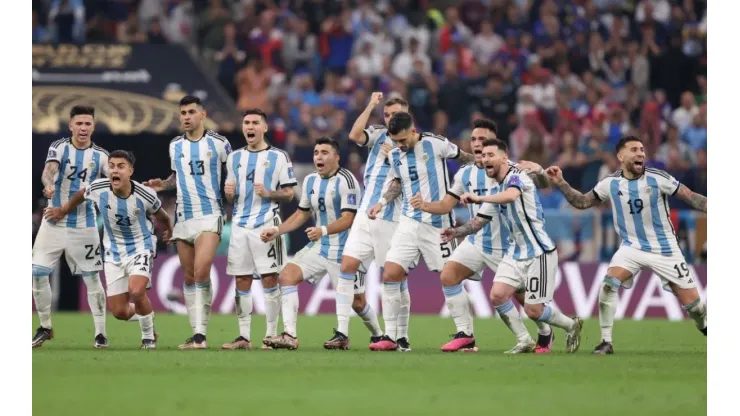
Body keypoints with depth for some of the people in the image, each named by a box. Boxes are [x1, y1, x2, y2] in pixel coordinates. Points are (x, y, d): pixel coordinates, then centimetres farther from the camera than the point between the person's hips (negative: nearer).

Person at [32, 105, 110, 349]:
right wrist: (48, 184, -45)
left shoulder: (100, 156, 1)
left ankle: (100, 333, 8)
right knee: (38, 274, -3)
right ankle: (45, 327, 14)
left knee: (92, 279, -1)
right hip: (54, 222, 0)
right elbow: (49, 170, -21)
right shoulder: (59, 148, -3)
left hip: (84, 226, 0)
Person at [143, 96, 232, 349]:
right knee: (189, 277, 6)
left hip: (209, 215, -5)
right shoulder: (175, 146, 11)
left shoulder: (219, 144, -1)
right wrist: (163, 185, 7)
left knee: (201, 273, -19)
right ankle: (197, 335, 12)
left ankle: (200, 334, -17)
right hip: (183, 219, 5)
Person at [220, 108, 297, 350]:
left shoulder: (278, 157, 2)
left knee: (269, 278, -6)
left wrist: (269, 193, -17)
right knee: (241, 281, 3)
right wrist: (229, 193, -1)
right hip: (240, 224, 5)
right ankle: (243, 337, 7)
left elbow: (289, 193, 0)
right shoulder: (235, 158, 16)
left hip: (266, 224, -4)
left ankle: (271, 334, -1)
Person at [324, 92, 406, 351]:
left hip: (394, 220, -3)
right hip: (367, 215, 3)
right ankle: (342, 333, -9)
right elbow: (354, 135, -10)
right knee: (347, 265, -9)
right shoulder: (378, 136, 10)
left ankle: (402, 337, 11)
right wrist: (371, 106, -7)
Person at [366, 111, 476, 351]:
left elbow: (464, 158, 7)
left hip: (437, 224, -5)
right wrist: (382, 202, 11)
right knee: (390, 275, -6)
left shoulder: (435, 144, -9)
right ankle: (389, 336, 0)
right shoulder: (395, 156, 7)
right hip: (409, 222, 5)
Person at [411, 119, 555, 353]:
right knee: (448, 276, -16)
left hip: (506, 245, -4)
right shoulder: (465, 174, 4)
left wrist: (538, 172, -37)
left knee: (523, 297, 0)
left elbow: (542, 184, -14)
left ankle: (545, 334, 29)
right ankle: (465, 336, -12)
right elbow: (446, 205, 5)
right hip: (476, 243, 4)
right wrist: (425, 206, -15)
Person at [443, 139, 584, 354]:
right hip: (517, 253, 8)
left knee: (533, 311, -6)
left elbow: (511, 196, -38)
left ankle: (572, 326, 22)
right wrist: (457, 231, -3)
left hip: (538, 253, -8)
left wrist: (479, 198, -42)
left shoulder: (516, 176, -14)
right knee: (497, 295, -9)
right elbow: (479, 221, 14)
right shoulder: (497, 190, 11)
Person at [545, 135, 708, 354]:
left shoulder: (658, 178, -13)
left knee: (692, 303, -4)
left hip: (664, 250, -2)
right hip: (632, 247, 2)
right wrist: (560, 183, -3)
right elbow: (582, 202, 8)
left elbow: (691, 197, -10)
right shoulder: (611, 184, -3)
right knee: (609, 283, -24)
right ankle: (606, 342, -15)